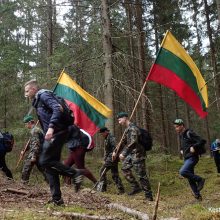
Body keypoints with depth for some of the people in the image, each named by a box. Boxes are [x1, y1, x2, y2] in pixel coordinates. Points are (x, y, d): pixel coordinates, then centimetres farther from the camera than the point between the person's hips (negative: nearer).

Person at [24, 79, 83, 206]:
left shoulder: (44, 95, -3)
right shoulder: (38, 101, 26)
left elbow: (58, 109, -20)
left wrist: (51, 127, -29)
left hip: (57, 132, -10)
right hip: (54, 134, 10)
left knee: (45, 161, -14)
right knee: (50, 165, 7)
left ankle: (75, 173, -12)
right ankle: (57, 198, 9)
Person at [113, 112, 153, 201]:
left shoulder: (132, 128, -17)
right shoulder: (127, 129, 14)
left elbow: (133, 143, -29)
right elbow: (123, 142, 23)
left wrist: (124, 153, -30)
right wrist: (115, 151, 20)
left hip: (137, 154, -10)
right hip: (132, 154, 10)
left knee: (141, 174, -7)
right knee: (125, 168, 15)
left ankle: (148, 195, 1)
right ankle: (136, 187, 19)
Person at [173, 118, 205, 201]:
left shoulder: (189, 133, -11)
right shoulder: (181, 135, 15)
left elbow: (201, 141, -16)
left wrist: (193, 147, -22)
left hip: (192, 157, -9)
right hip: (186, 158, 9)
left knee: (182, 172, -26)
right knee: (190, 179, 9)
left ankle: (200, 180, -8)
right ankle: (197, 195, 18)